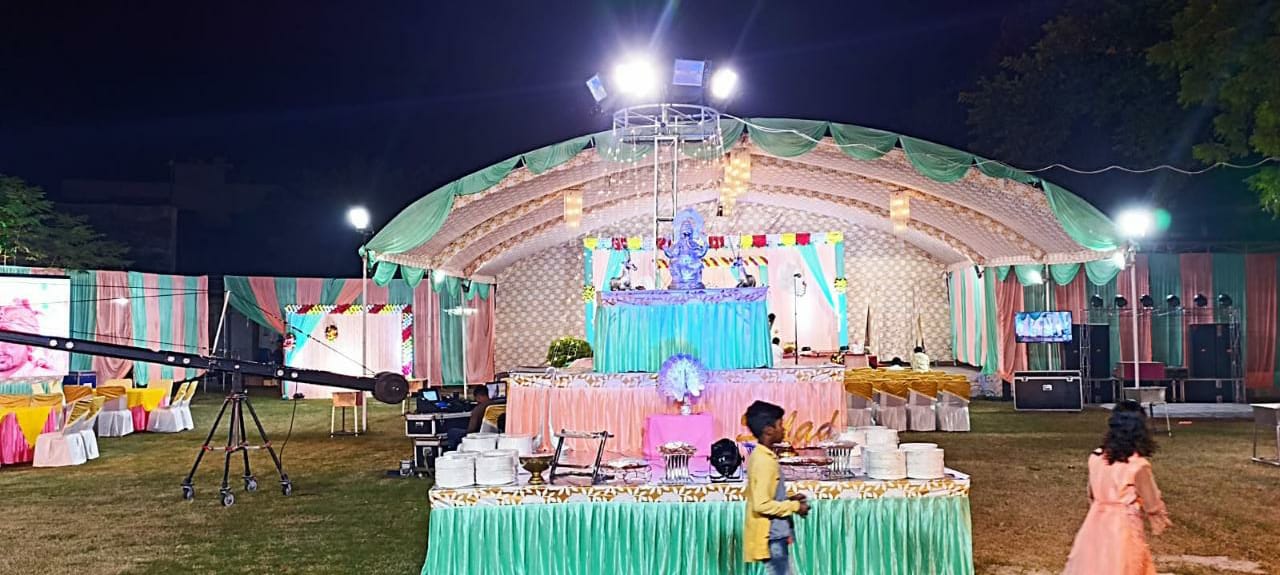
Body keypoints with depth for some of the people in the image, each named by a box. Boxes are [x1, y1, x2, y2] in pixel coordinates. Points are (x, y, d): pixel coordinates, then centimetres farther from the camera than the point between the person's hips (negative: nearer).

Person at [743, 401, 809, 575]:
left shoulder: (763, 456, 11)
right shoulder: (763, 460, -20)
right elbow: (762, 504, -23)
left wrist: (789, 501, 9)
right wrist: (794, 506, -13)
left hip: (775, 535, 10)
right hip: (771, 537, -10)